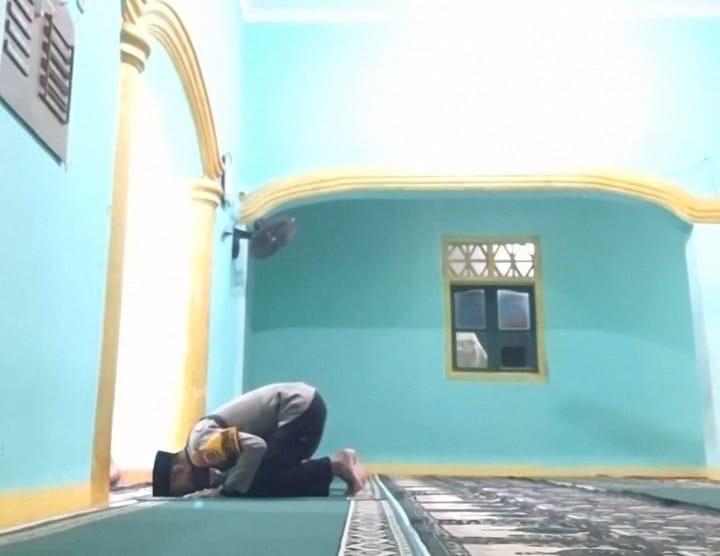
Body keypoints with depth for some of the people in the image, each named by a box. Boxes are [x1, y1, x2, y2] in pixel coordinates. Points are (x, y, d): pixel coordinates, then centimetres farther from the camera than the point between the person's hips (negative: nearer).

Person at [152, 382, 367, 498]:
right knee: (269, 476, 10)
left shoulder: (201, 445, -15)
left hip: (300, 406, -10)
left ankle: (335, 465, -8)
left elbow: (255, 446, -27)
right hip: (305, 403, 10)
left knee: (261, 481, -10)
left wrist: (228, 489, -16)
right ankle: (339, 462, 7)